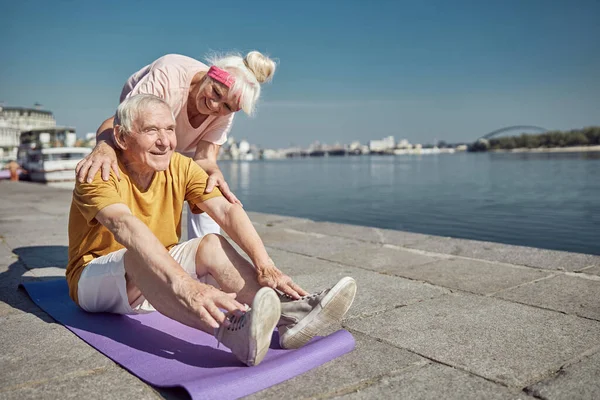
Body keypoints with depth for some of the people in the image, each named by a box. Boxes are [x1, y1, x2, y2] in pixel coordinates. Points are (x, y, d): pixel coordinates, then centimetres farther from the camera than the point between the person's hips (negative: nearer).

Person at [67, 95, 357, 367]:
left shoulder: (180, 167, -6)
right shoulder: (100, 171, -20)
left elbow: (227, 211, -22)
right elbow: (126, 225, -40)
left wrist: (264, 264, -39)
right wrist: (185, 285, -56)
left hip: (156, 283, 4)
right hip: (94, 280, -4)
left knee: (212, 245, -22)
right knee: (141, 253, -36)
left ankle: (286, 313, -37)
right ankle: (231, 331, -56)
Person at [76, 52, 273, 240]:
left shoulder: (224, 115, -28)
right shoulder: (169, 75, -41)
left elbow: (204, 158, -35)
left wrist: (215, 174, -59)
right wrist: (104, 147, -68)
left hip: (185, 147, 3)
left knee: (206, 194, -14)